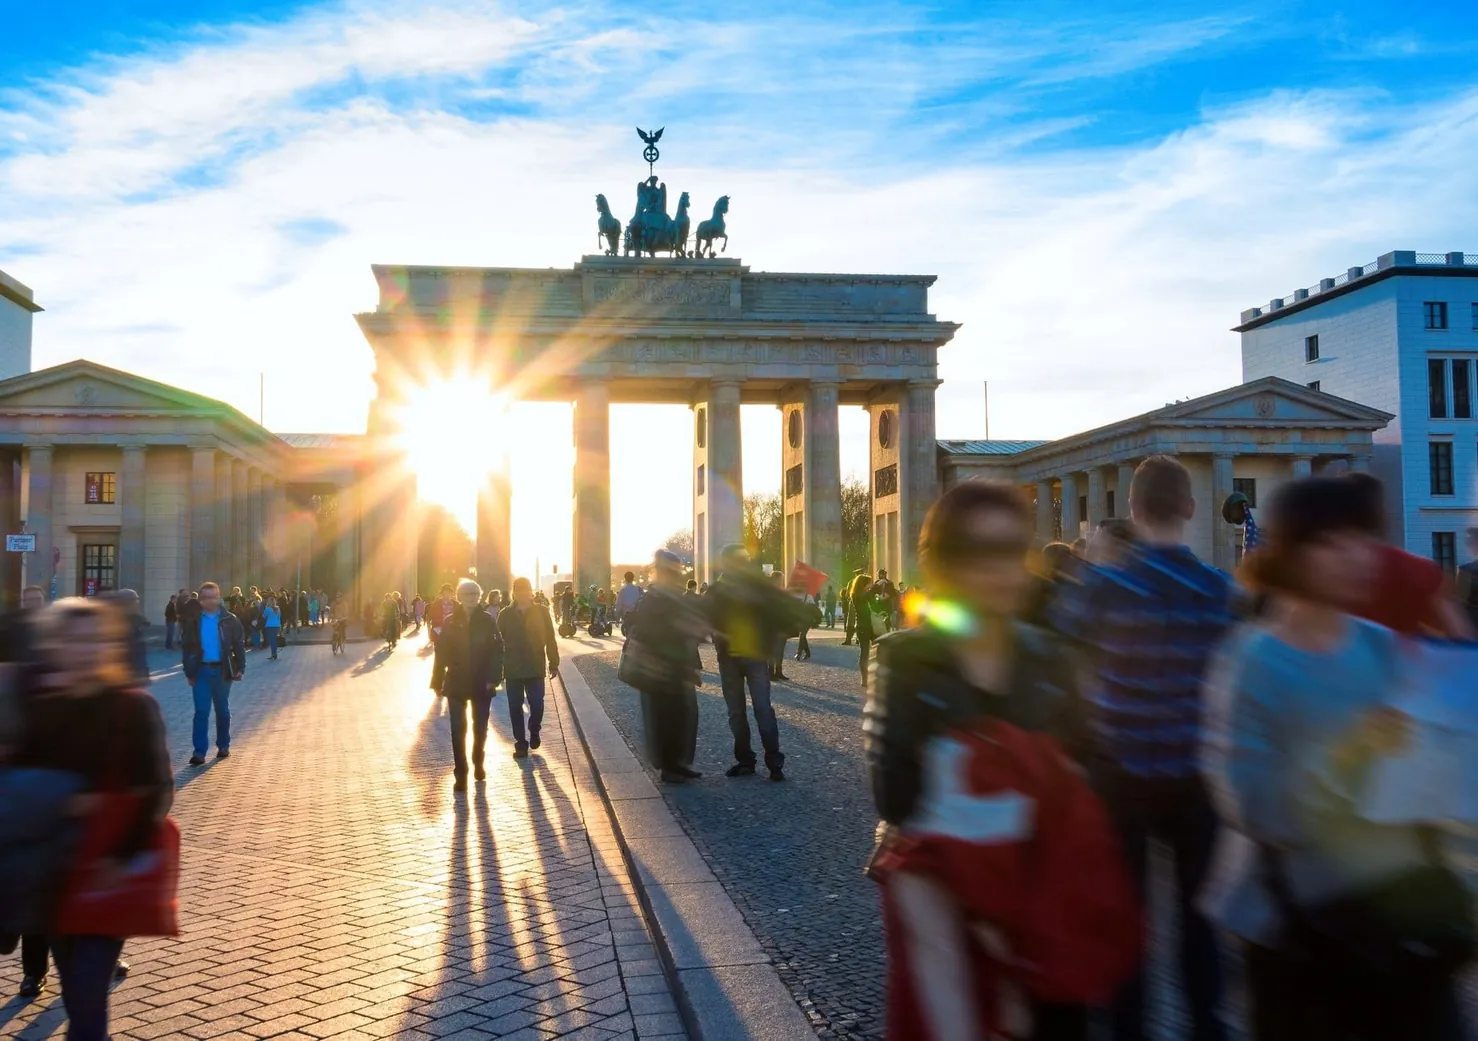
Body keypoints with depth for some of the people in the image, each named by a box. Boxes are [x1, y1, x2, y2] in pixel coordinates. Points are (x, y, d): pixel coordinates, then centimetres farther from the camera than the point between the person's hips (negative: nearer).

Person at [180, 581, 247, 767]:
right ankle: (199, 752, -4)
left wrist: (240, 668, -7)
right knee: (201, 711, -4)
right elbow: (186, 646, 3)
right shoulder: (194, 620, 1)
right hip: (201, 670, 0)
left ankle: (223, 746, 25)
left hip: (222, 670, 0)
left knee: (222, 710, 11)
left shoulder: (229, 620, -2)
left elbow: (239, 645, 0)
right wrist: (189, 671, -3)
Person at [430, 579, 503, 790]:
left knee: (480, 727, 11)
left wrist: (493, 678, -15)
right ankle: (460, 773, 6)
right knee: (458, 729, -1)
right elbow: (441, 653, 0)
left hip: (481, 683, 0)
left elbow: (497, 650, -6)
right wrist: (437, 682, -1)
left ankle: (478, 764, 33)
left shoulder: (487, 621, -5)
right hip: (456, 683, 0)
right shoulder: (451, 622, -2)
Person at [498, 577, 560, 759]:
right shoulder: (506, 614, -1)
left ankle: (534, 731, 24)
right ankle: (520, 742, 18)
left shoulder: (541, 612, -1)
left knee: (537, 705, -5)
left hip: (535, 668, -1)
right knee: (515, 707, 5)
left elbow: (550, 640, 1)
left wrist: (553, 663, 0)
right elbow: (498, 642, 0)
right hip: (512, 669, 1)